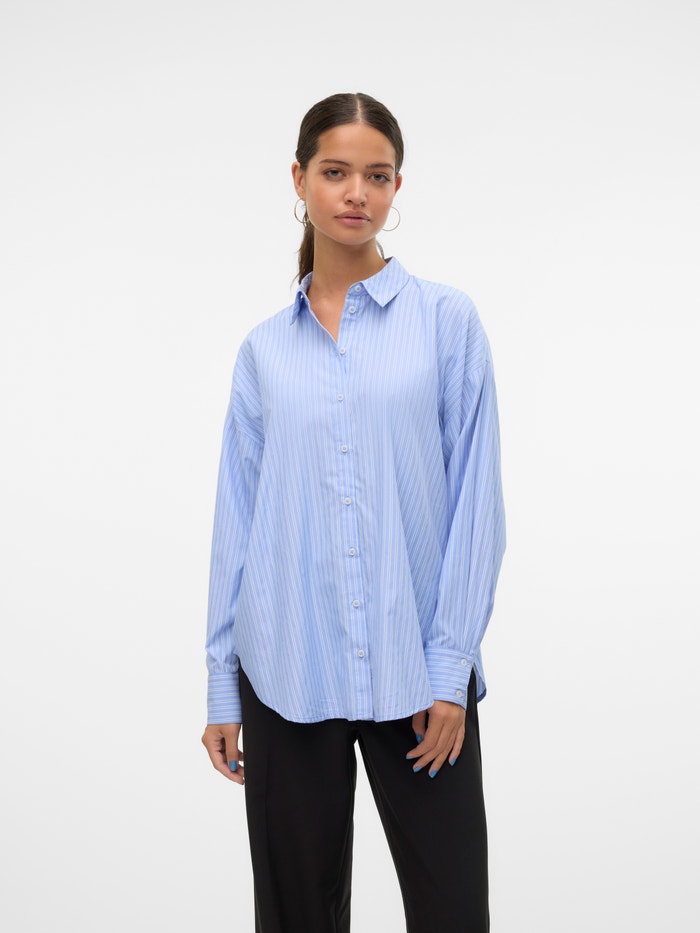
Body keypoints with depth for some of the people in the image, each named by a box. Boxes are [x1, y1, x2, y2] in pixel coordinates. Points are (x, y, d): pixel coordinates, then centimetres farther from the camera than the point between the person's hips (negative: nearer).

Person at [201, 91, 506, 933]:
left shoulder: (445, 319, 0)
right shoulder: (264, 349, 8)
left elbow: (475, 502, -3)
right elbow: (238, 519, 8)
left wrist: (451, 666, -8)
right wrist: (222, 684, 6)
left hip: (415, 670, -2)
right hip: (288, 672, 2)